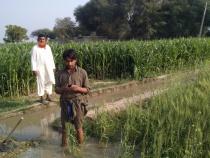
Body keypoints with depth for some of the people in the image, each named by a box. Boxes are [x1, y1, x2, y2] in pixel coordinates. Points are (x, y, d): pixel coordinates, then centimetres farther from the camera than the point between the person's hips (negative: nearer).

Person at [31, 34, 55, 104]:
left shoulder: (48, 47, 10)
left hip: (48, 68, 5)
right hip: (40, 68, -5)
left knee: (50, 81, 6)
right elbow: (33, 59, -5)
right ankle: (41, 97, 10)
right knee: (41, 82, 0)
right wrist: (34, 69, -11)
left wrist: (53, 67, 12)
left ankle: (48, 96, 21)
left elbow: (51, 58, 15)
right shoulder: (35, 48, -4)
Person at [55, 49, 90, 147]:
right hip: (65, 103, 2)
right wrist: (64, 89, -15)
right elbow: (56, 89, 6)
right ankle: (64, 146, 28)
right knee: (64, 127, 11)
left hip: (78, 103, -2)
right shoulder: (61, 73, 3)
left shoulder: (82, 72, -3)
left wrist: (78, 88, -18)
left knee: (78, 128, 3)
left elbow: (87, 90, 1)